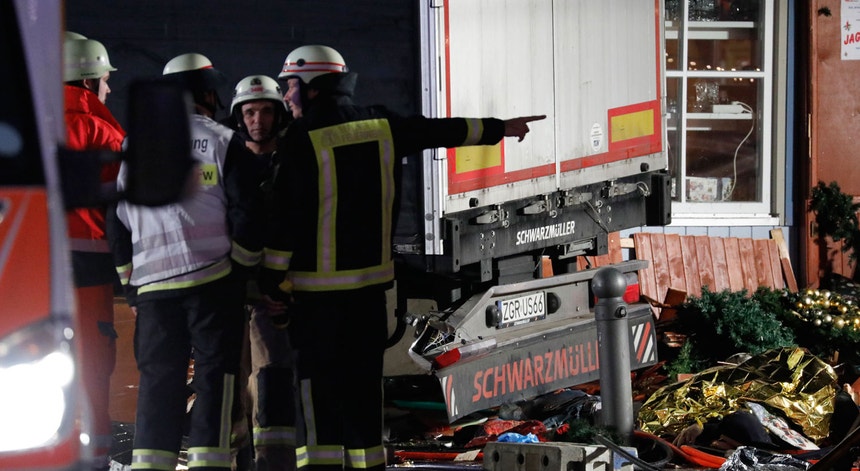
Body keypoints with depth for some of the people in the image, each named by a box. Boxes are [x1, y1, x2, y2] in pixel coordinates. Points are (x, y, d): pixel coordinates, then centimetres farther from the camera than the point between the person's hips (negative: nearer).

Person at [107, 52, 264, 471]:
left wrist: (132, 286, 19)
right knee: (214, 377, -1)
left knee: (157, 380, 7)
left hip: (153, 284, 4)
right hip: (213, 280, -3)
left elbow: (119, 221, 14)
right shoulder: (225, 143, 1)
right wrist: (241, 273, 4)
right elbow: (245, 216, -5)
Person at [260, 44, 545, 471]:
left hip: (317, 284, -5)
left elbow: (285, 213, -14)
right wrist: (500, 128, 31)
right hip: (371, 277, 6)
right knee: (363, 378, 12)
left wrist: (273, 275, -7)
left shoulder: (303, 137, -12)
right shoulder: (381, 125, 5)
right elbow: (440, 130, 17)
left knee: (317, 377, -2)